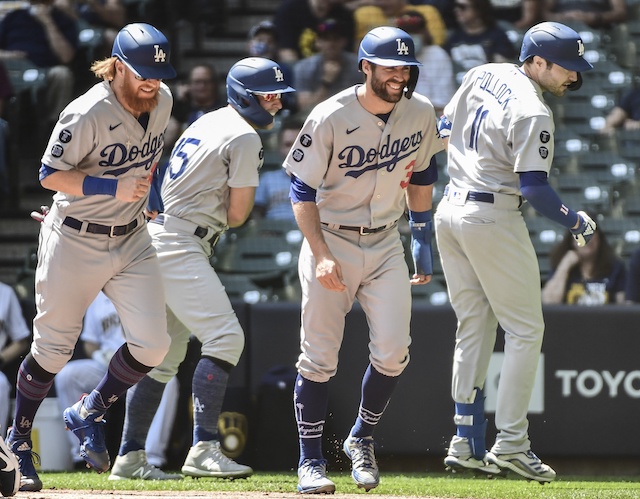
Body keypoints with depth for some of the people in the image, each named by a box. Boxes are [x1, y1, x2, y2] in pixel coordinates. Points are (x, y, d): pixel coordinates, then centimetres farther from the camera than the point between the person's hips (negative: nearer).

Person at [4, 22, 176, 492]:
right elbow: (50, 175, -19)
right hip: (75, 242, -6)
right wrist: (112, 188, -27)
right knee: (53, 349, 3)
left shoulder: (161, 101, 0)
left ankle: (89, 414, 16)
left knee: (151, 345, -8)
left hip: (132, 241, 6)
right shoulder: (87, 115, -22)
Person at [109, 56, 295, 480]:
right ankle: (204, 449, -27)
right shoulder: (244, 137, -10)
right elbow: (237, 214, -9)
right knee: (225, 337, -18)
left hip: (160, 232, 10)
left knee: (167, 353, 15)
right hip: (181, 246, -10)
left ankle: (129, 457, 18)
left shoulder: (206, 123, 20)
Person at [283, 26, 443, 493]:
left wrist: (423, 239, 10)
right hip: (332, 241, -3)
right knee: (319, 358, -2)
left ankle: (362, 439, 16)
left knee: (393, 353, -7)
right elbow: (302, 191, -11)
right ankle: (311, 462, 9)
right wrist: (320, 256, -20)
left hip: (386, 244, 4)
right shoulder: (330, 118, -17)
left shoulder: (420, 112, -3)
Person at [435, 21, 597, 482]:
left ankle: (467, 444, 11)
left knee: (474, 329, 13)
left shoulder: (483, 75, 7)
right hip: (493, 219, -9)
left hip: (450, 210, 9)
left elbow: (446, 126, 20)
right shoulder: (532, 113, -18)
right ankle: (510, 443, -4)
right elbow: (534, 188, -20)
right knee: (526, 331, 0)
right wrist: (575, 221, -8)